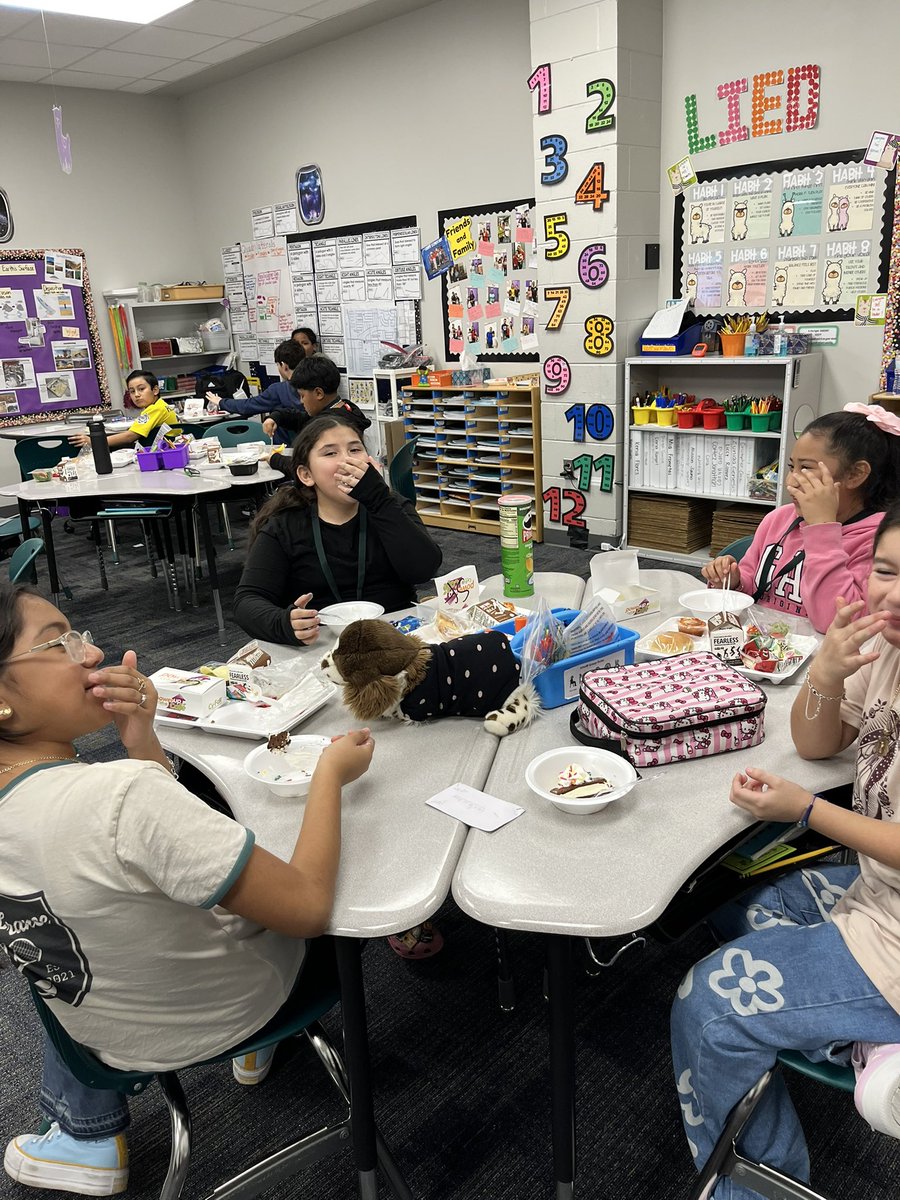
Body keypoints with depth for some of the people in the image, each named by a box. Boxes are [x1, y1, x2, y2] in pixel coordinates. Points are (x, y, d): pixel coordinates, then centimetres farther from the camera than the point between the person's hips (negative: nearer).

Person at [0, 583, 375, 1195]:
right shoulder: (121, 795, -39)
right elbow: (308, 906, -32)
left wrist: (141, 742, -18)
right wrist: (331, 771, -20)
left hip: (107, 1035, 5)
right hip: (229, 1010, -4)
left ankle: (87, 1135, 43)